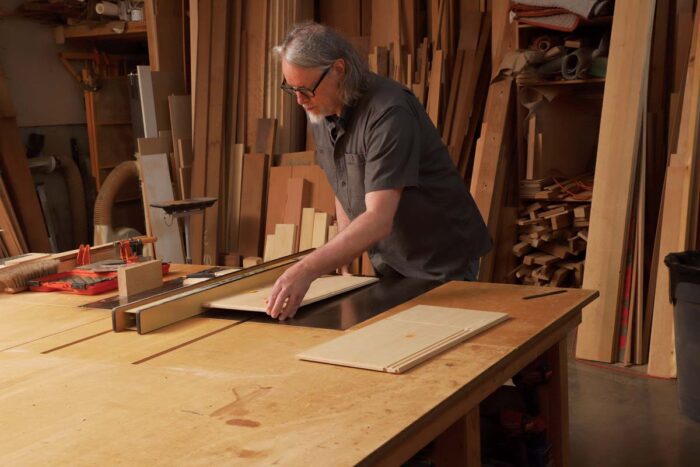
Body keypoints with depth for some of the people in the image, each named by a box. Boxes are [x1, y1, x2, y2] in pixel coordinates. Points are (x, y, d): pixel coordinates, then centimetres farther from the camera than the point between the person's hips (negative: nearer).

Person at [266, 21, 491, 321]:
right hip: (386, 263, 7)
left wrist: (307, 270, -49)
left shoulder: (389, 113, -29)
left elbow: (379, 220, -39)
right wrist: (342, 254, -2)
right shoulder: (320, 112, -3)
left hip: (441, 264, -7)